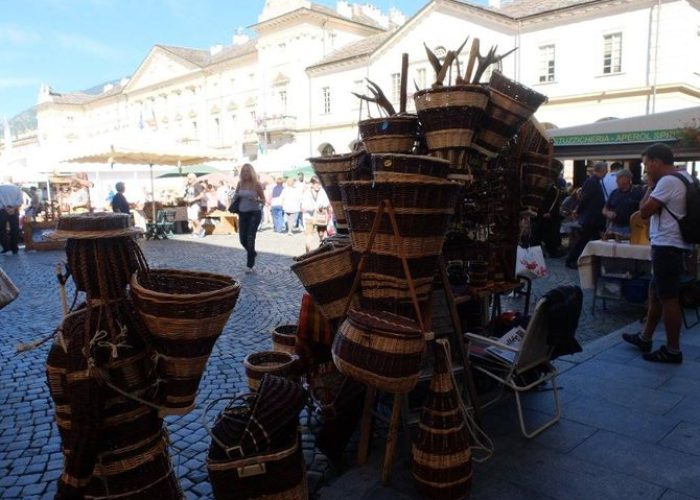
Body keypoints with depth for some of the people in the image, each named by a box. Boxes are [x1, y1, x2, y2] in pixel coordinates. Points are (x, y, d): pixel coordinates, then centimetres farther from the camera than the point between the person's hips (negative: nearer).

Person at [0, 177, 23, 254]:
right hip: (14, 211, 2)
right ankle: (15, 249, 10)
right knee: (15, 230, 8)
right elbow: (20, 201, -4)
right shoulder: (17, 188, 7)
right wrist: (14, 208, -11)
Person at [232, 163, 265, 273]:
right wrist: (235, 197, -5)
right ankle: (252, 253, 39)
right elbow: (235, 197, 18)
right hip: (242, 214, 5)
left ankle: (250, 266, -3)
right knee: (243, 239, 7)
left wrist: (256, 199, -22)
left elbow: (263, 200, -3)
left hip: (254, 213, -5)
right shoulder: (240, 183, 5)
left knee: (250, 239, -11)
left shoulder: (257, 184, -7)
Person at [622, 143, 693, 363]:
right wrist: (654, 185, 9)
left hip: (667, 247, -11)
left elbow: (644, 211, -14)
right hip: (669, 245, 11)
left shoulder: (668, 182, -19)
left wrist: (650, 186, -6)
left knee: (668, 298, -3)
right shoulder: (683, 176, 14)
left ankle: (673, 350, 6)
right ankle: (645, 338, 30)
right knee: (655, 293, 18)